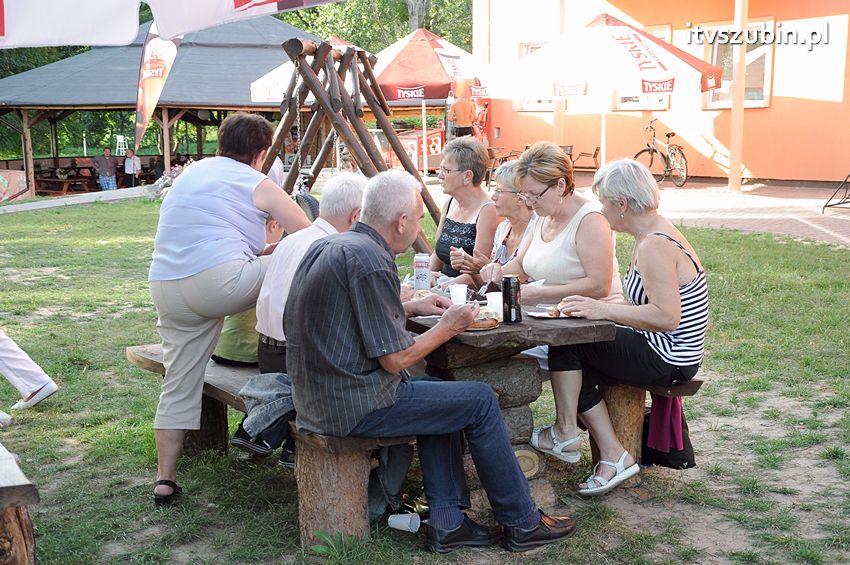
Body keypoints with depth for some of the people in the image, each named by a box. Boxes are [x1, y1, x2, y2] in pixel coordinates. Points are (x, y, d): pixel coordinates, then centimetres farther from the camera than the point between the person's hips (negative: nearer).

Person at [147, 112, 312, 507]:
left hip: (165, 289, 7)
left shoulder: (191, 172, 25)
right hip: (220, 281, -7)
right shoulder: (257, 184, 5)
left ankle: (165, 481, 15)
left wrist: (260, 249, 40)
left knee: (178, 385, 13)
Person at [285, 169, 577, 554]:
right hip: (354, 406, -10)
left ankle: (447, 522, 20)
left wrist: (410, 309, 17)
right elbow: (395, 360, -18)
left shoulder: (326, 247, 9)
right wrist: (449, 327, -3)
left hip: (316, 397, 10)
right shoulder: (370, 261, -20)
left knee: (442, 394, 24)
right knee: (480, 401, 2)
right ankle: (522, 523, 15)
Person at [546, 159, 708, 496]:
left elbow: (667, 317, -30)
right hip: (666, 355, 10)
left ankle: (566, 429, 5)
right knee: (580, 369, 11)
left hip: (667, 360, -10)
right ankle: (612, 456, 9)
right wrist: (598, 309, 3)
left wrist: (603, 310, -27)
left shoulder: (654, 247, -21)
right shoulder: (655, 234, 10)